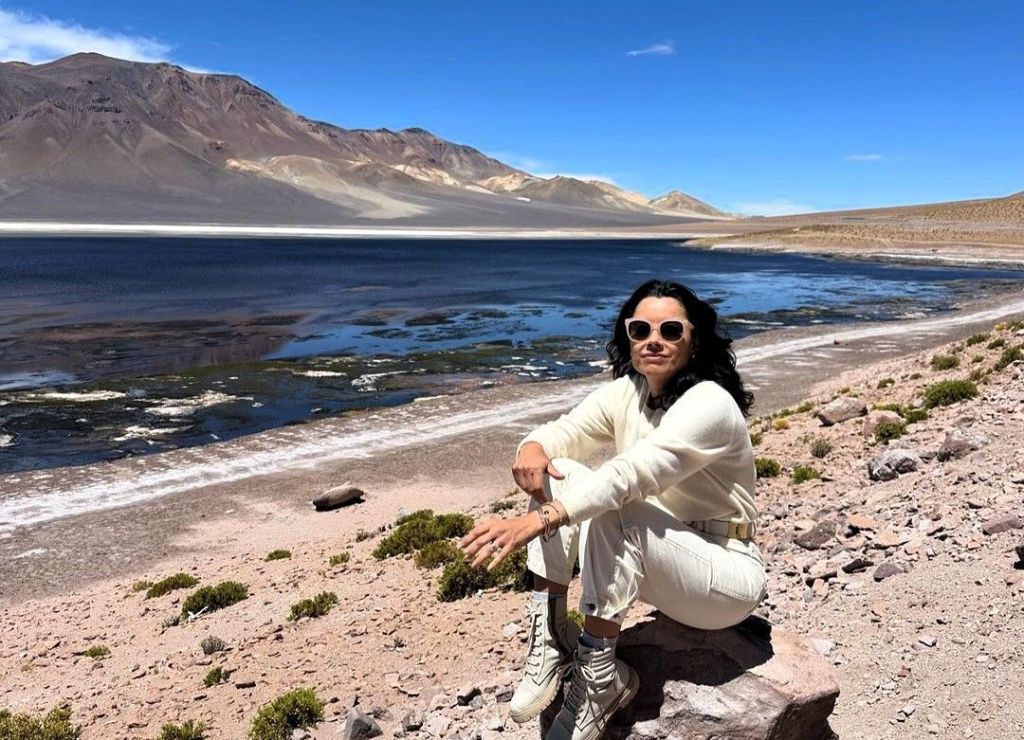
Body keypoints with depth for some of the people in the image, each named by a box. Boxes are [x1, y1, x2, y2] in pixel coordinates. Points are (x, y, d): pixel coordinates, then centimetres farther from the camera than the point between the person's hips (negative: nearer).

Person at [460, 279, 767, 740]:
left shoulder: (710, 403, -23)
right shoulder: (626, 392, 0)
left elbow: (631, 475, -37)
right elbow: (563, 432, -4)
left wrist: (536, 521, -47)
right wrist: (532, 448, -30)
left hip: (728, 576, -7)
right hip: (653, 564, 7)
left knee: (611, 509, -33)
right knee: (556, 474, -13)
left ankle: (600, 679, -20)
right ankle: (551, 638, -12)